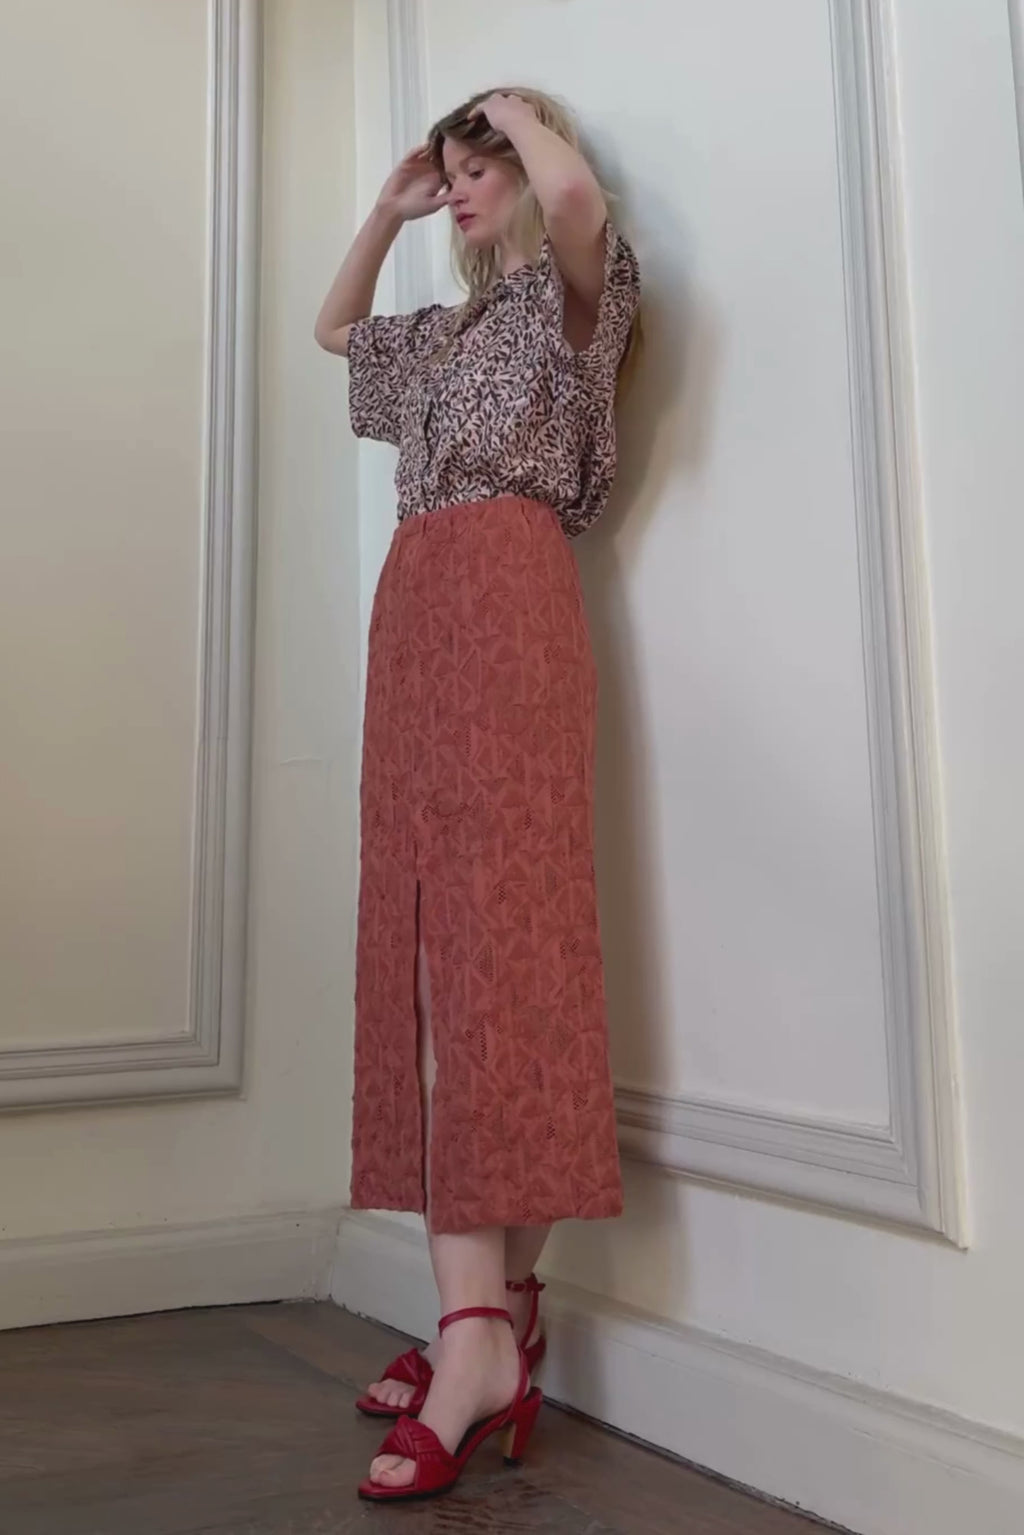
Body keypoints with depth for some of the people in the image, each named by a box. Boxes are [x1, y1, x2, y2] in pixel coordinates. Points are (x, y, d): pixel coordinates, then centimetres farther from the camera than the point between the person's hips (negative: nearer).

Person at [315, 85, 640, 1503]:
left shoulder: (569, 287, 8)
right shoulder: (446, 329, 31)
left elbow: (578, 196, -16)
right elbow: (332, 329, 48)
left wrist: (522, 111, 5)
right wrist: (385, 212, 35)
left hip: (506, 598, -8)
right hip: (418, 612, 8)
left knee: (493, 926, -19)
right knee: (426, 942, -2)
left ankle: (487, 1325, -20)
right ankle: (492, 1315, -1)